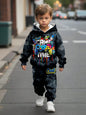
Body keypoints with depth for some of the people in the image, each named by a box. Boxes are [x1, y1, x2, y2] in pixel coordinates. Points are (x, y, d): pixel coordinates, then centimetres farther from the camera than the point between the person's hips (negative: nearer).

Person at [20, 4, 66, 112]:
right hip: (37, 65, 2)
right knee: (37, 82, 15)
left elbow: (60, 48, 1)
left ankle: (50, 101, 9)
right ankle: (40, 95, 40)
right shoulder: (33, 34, -3)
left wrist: (62, 63, 2)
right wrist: (23, 61, 5)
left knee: (51, 83, -2)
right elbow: (27, 47, 4)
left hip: (50, 65, -2)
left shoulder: (54, 33, -5)